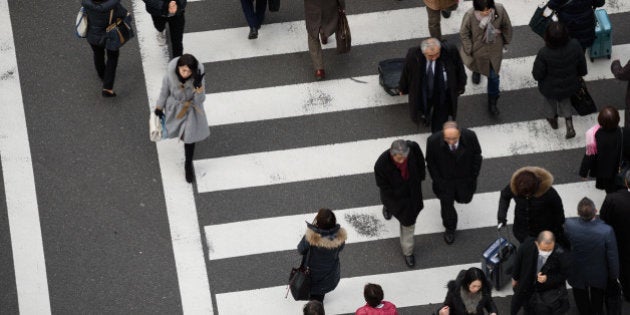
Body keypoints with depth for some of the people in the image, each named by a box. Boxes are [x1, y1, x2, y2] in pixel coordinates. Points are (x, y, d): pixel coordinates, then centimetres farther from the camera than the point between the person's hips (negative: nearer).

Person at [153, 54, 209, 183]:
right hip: (175, 108, 1)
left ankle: (188, 165, 29)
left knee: (189, 137, 5)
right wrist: (159, 108, 3)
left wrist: (198, 86, -48)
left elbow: (200, 100, -29)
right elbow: (164, 91, -12)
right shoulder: (170, 75, -32)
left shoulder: (198, 77, -33)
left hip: (191, 109, -1)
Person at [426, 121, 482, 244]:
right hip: (444, 179, -1)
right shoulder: (433, 141, -34)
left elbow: (476, 156, -10)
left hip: (465, 178, 1)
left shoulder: (470, 136, -32)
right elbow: (430, 162, -14)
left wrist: (473, 176, -6)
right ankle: (450, 228, 46)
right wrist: (438, 181, -10)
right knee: (447, 203, 17)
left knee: (464, 198, 24)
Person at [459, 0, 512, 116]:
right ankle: (476, 71, 72)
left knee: (493, 76, 13)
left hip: (495, 50, 0)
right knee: (478, 66, 33)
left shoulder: (499, 10, -30)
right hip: (478, 50, 0)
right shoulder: (470, 15, -35)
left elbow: (506, 26, -9)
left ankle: (492, 102, 35)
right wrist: (468, 51, -12)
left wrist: (506, 40, 5)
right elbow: (464, 34, -17)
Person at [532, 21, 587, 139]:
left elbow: (537, 75, -22)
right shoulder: (574, 46, -29)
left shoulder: (544, 54, -38)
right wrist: (581, 73, 13)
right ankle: (569, 127, 30)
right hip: (570, 87, 2)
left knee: (551, 102, 31)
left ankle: (553, 120, 59)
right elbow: (581, 64, -9)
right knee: (565, 101, 34)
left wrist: (534, 73, 2)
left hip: (550, 88, -2)